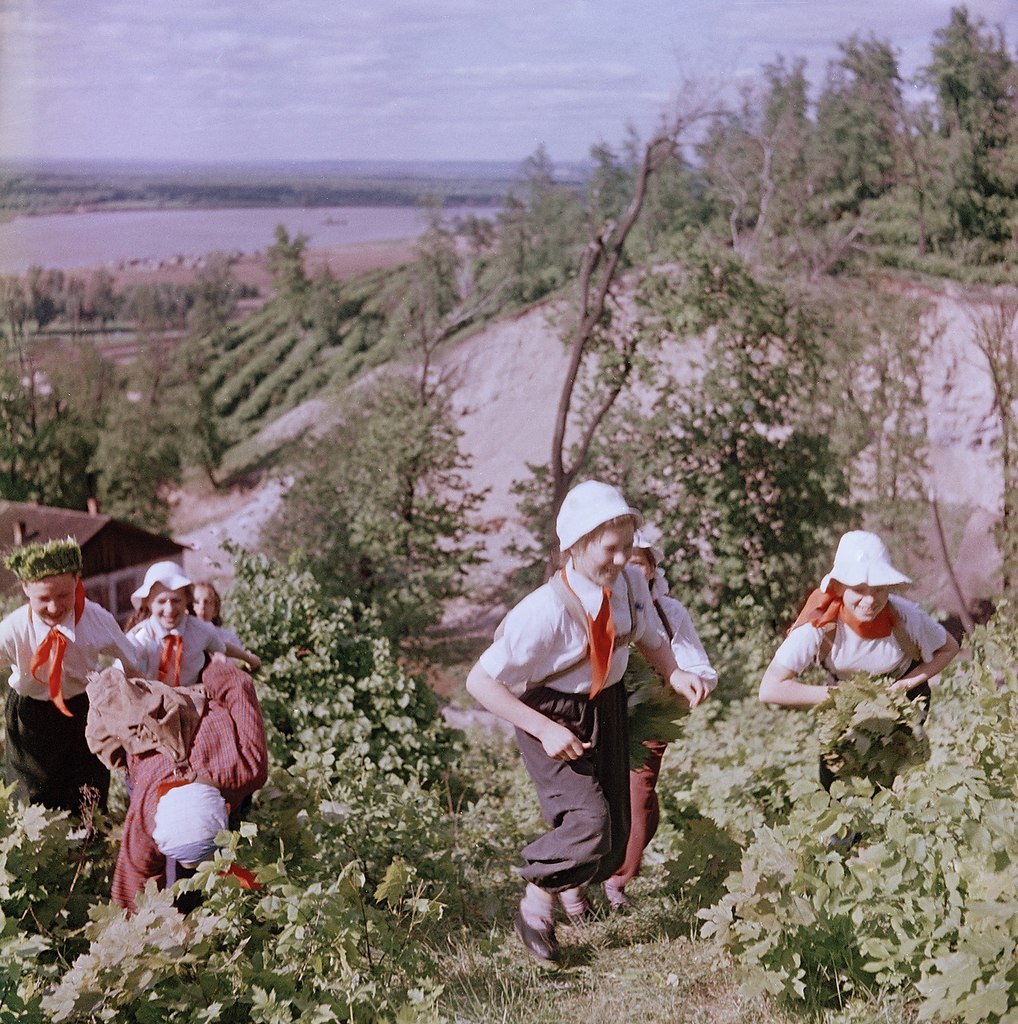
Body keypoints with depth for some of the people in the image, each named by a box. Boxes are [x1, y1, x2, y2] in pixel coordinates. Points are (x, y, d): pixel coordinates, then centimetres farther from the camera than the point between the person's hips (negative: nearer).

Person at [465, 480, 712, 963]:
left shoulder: (631, 583, -14)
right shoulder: (546, 611, -31)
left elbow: (650, 638, 8)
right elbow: (480, 681, -26)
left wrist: (676, 674, -13)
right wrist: (545, 730, -28)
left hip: (607, 706, 6)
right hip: (553, 716, -6)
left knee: (616, 832, 13)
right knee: (589, 823, -21)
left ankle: (572, 883, 48)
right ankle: (535, 904, 8)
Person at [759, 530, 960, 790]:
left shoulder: (906, 617, -32)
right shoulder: (819, 625, -36)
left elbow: (949, 648, -10)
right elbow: (770, 689, -38)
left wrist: (908, 683, -25)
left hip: (903, 698, 0)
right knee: (834, 781, -3)